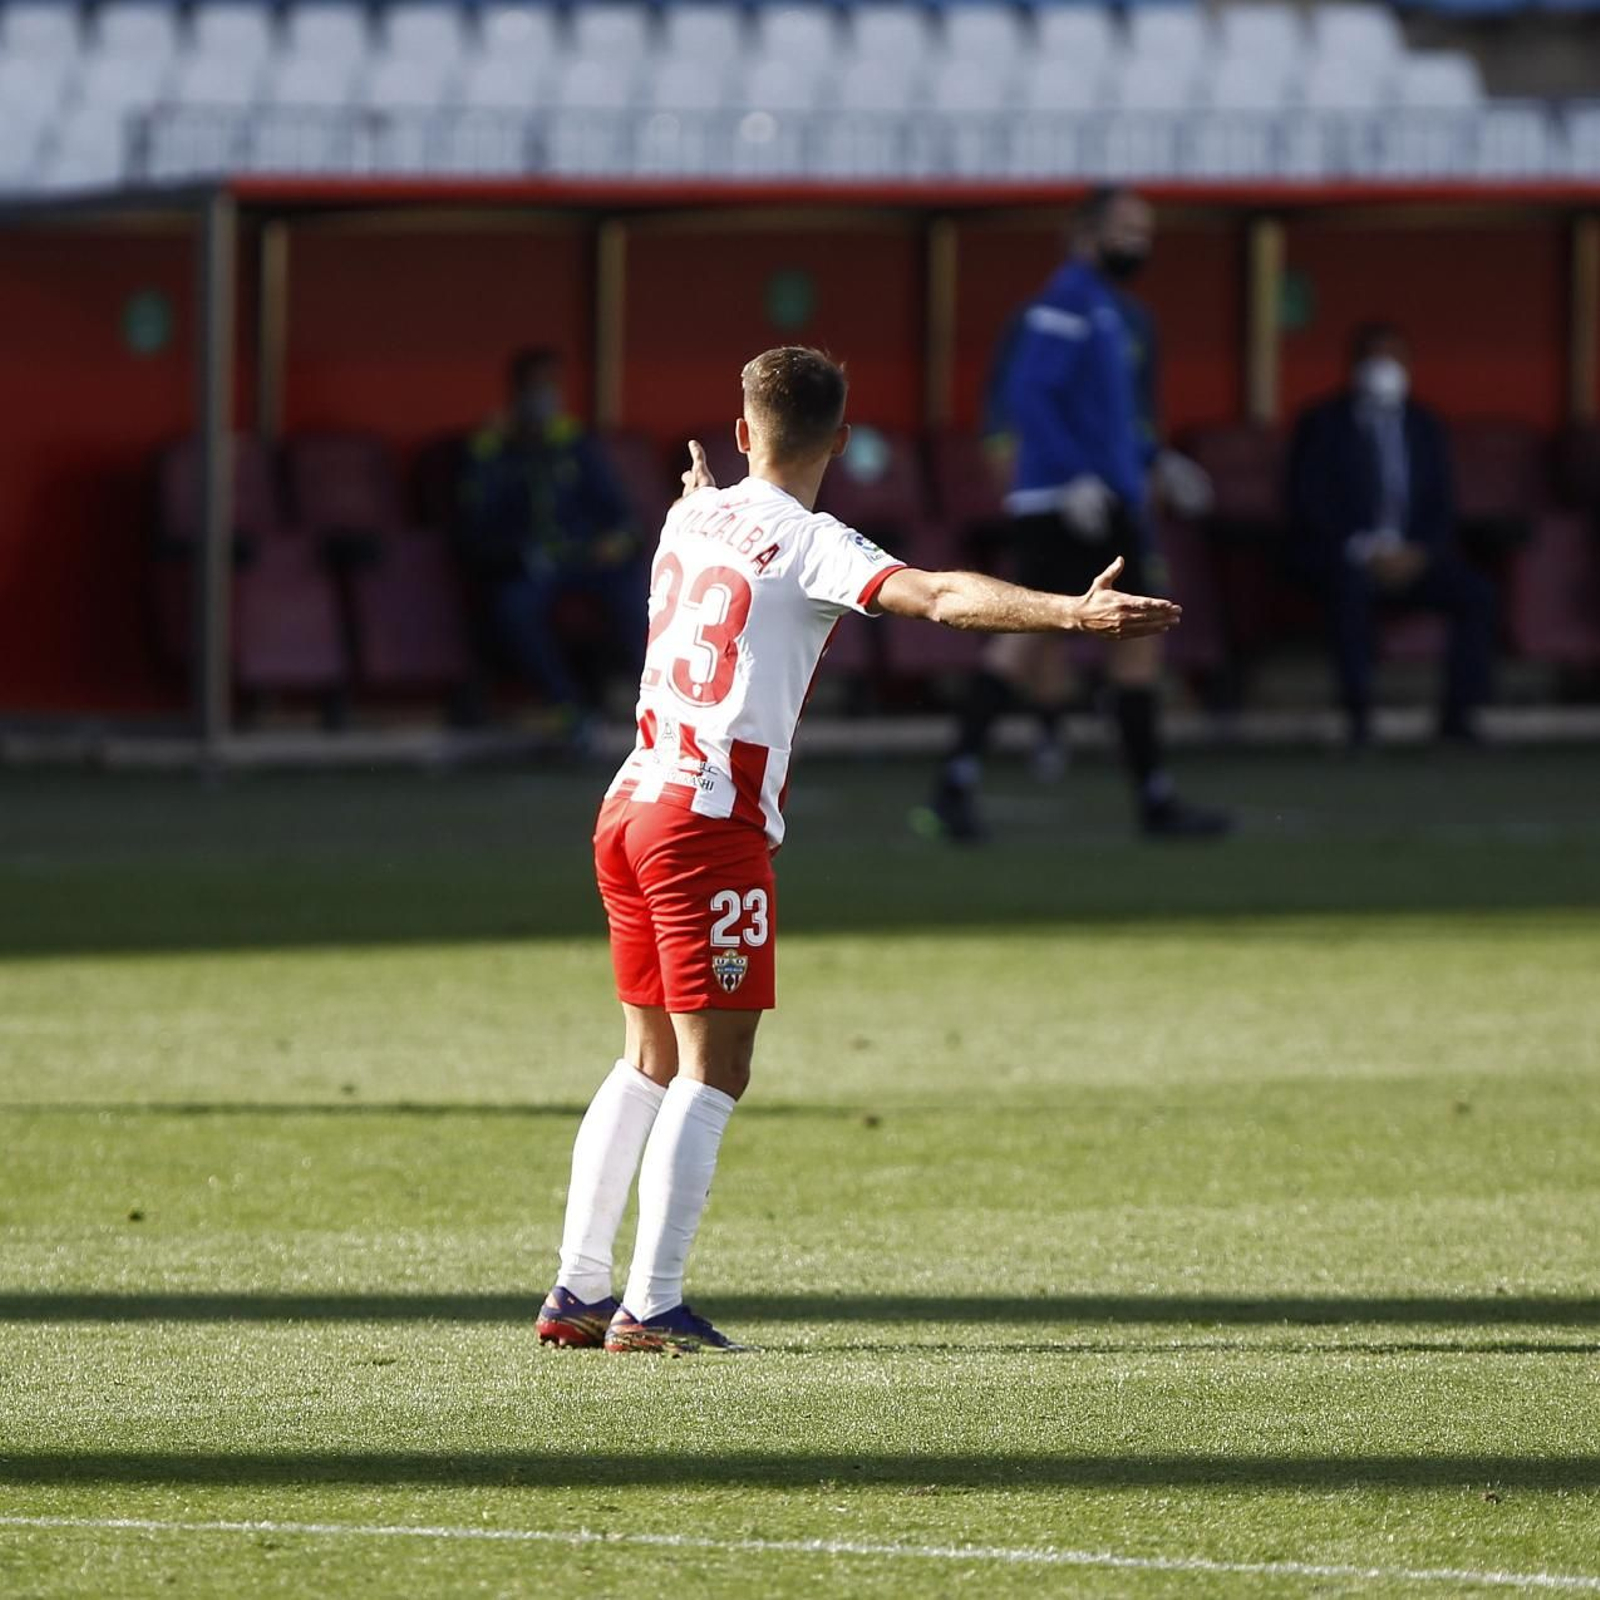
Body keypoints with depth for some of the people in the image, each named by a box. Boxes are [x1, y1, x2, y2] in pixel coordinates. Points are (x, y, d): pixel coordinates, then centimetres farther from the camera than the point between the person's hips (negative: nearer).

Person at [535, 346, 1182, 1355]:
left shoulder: (694, 518, 13)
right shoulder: (806, 544, -10)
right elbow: (937, 595, -28)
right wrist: (1072, 613, -39)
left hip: (630, 807, 8)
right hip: (713, 824, -8)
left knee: (650, 1063, 18)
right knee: (713, 1073, -5)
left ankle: (579, 1291, 18)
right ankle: (653, 1307, -10)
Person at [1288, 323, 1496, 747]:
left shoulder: (1424, 428, 16)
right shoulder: (1323, 425, 3)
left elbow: (1442, 506, 10)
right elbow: (1309, 505, -6)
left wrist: (1418, 553, -11)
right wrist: (1365, 553, -18)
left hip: (1411, 557, 4)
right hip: (1344, 557, -4)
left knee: (1476, 592, -23)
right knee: (1350, 586, -39)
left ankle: (1460, 713, -20)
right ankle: (1358, 715, -37)